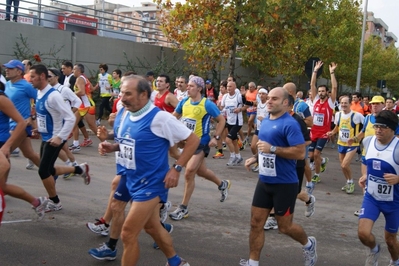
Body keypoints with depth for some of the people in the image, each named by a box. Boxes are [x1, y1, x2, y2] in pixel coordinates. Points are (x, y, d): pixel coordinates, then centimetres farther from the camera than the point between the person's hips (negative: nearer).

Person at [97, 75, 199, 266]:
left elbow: (193, 140, -15)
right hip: (133, 181, 9)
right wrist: (112, 147, 0)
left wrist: (176, 169, -19)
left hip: (149, 184, -9)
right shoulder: (128, 116, 4)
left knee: (128, 234, -6)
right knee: (152, 227, 22)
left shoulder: (159, 117, -20)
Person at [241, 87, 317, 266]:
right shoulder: (265, 121, 9)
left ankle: (308, 244, 37)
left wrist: (272, 149, -27)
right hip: (264, 181, 7)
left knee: (284, 226, 8)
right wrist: (255, 158, 6)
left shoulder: (290, 124, -18)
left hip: (284, 184, -7)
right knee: (256, 223, 6)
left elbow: (300, 153, -24)